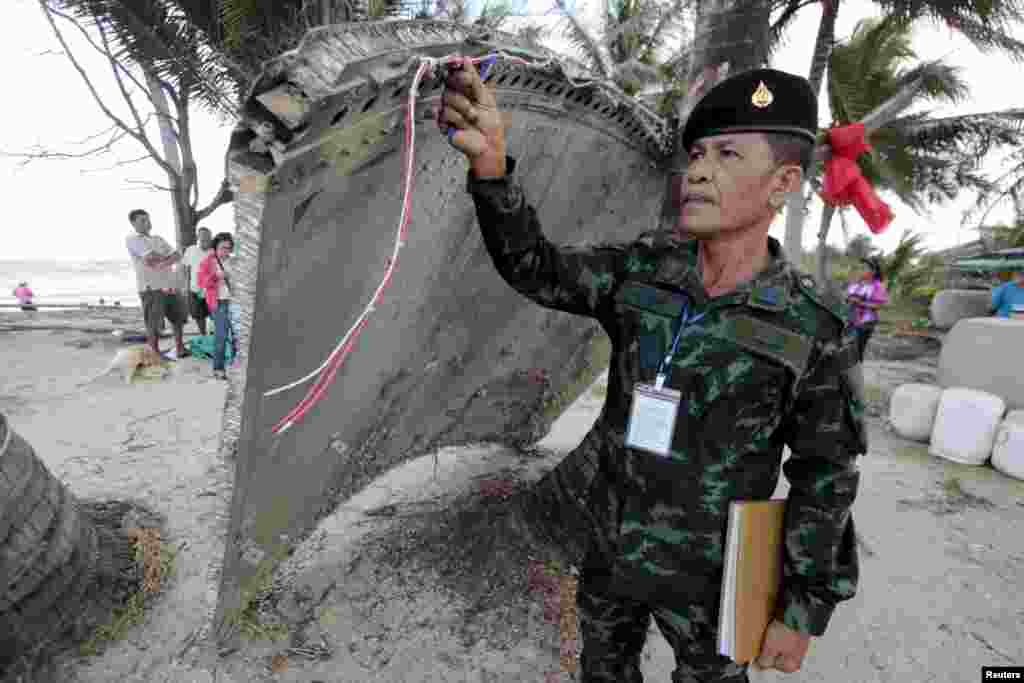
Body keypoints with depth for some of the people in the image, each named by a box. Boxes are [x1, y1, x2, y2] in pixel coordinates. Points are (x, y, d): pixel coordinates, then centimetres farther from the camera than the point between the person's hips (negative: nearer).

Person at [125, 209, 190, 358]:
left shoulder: (159, 239, 19)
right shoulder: (132, 239, 0)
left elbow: (177, 256, 6)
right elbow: (151, 256, -14)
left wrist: (163, 263, -12)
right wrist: (167, 256, 3)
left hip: (170, 285, 6)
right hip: (151, 287, -6)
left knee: (178, 318, 13)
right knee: (153, 325, -2)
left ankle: (180, 349, 25)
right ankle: (155, 354, 8)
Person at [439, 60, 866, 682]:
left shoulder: (814, 331, -18)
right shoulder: (643, 270, -10)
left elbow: (825, 482, -11)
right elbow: (536, 269, -16)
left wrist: (805, 610, -6)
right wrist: (491, 164, -33)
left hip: (702, 566, -3)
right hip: (612, 536, 3)